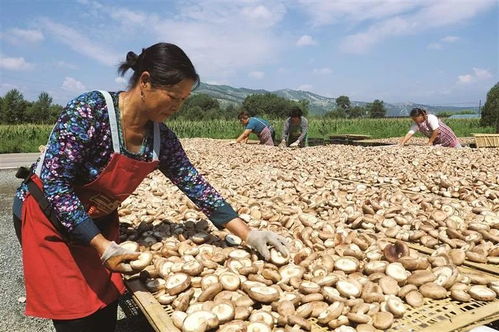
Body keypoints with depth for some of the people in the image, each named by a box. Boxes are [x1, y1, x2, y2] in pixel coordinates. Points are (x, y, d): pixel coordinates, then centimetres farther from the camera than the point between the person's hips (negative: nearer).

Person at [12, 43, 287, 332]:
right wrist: (103, 248, -30)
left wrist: (249, 235, -10)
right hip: (50, 218, -5)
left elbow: (196, 186, -5)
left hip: (100, 222, 5)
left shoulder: (161, 138, -8)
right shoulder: (90, 110, -27)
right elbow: (54, 182, -26)